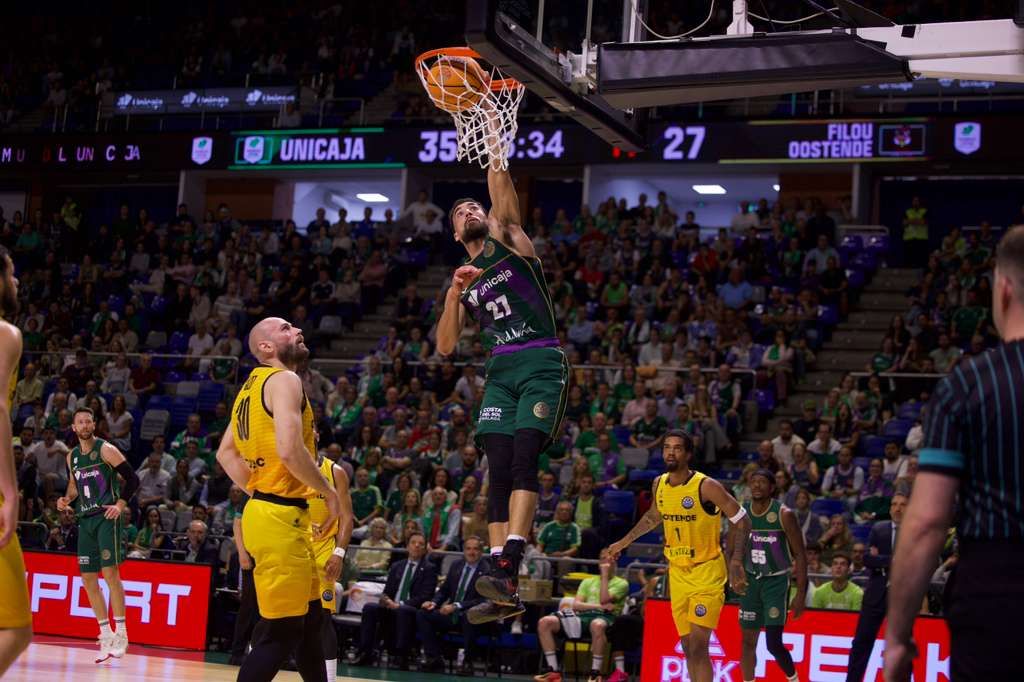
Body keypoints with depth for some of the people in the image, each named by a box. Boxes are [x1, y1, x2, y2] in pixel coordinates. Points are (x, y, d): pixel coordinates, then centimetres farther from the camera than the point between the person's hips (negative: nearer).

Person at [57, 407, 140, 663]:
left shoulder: (106, 450, -6)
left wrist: (120, 504, -19)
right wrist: (66, 500, 5)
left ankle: (121, 633, -10)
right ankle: (106, 635, 13)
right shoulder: (72, 457, 13)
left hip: (107, 517, -7)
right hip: (86, 519, 7)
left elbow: (132, 479, -9)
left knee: (110, 571, -15)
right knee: (87, 577, 5)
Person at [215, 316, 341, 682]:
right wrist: (330, 493, -11)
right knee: (280, 632, -7)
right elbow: (289, 450, -24)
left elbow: (226, 452, 21)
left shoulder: (254, 385, 17)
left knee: (310, 618, 19)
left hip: (267, 510, 10)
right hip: (280, 518, -10)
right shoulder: (284, 380, -12)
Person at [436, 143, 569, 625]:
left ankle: (507, 568, -30)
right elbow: (445, 347, 14)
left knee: (523, 462, -20)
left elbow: (502, 194, -7)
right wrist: (454, 294, 0)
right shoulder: (465, 281, 21)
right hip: (500, 372, 5)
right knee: (500, 473, -4)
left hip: (541, 364, -5)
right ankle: (505, 593, -6)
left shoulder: (507, 239, 11)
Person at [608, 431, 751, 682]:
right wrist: (624, 542, 26)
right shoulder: (659, 485, 2)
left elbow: (741, 520, -12)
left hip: (707, 572, -6)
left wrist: (736, 562, -21)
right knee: (687, 645, 9)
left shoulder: (707, 487, -17)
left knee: (697, 645, -15)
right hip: (677, 572, 6)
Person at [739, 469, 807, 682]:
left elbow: (800, 555, -10)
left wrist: (801, 594, -13)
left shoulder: (784, 515, -13)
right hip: (751, 580, 4)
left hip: (777, 581, -4)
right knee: (748, 640, 5)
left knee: (774, 643, -9)